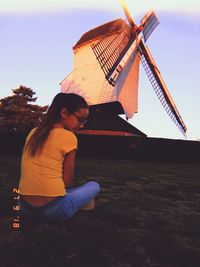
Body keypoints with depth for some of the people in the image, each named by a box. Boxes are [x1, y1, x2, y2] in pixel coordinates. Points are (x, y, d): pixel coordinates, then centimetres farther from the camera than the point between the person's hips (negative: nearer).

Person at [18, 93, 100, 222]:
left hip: (25, 208, 7)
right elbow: (67, 181, -8)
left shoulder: (33, 133, 8)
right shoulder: (69, 137, -11)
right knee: (94, 186, 16)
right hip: (52, 210, -6)